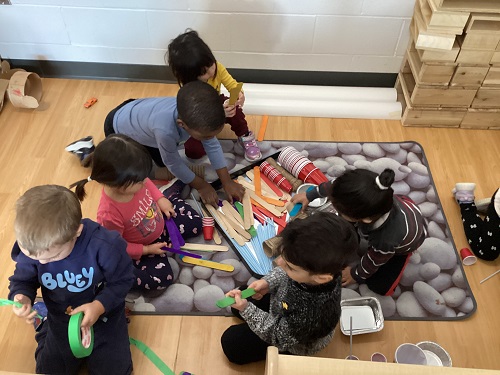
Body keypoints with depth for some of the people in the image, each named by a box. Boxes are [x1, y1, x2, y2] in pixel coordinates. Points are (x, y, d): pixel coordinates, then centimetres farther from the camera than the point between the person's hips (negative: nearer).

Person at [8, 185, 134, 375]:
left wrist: (100, 306, -34)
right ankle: (46, 331, 45)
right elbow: (23, 279, -6)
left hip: (104, 314, -3)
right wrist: (22, 297, -30)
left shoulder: (104, 245, -35)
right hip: (60, 320, 3)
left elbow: (122, 280, -20)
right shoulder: (31, 248, -24)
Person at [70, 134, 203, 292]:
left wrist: (161, 199, -8)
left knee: (195, 224, 13)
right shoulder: (109, 215, -42)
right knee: (161, 279, -17)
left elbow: (147, 183, 1)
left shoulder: (131, 181, -28)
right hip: (143, 246, -5)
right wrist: (148, 249, -19)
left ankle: (171, 193, 36)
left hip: (160, 221, 5)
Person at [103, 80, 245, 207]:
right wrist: (201, 186, -17)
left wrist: (227, 182, -16)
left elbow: (213, 145, -17)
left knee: (161, 162, 15)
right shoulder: (165, 130, -50)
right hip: (118, 129, -5)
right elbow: (173, 163, -30)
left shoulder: (196, 115, -32)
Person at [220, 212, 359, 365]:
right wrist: (268, 282, -21)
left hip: (293, 341, -5)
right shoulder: (318, 263, -34)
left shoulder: (311, 314, -48)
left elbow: (278, 335, -26)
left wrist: (245, 309, -31)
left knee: (232, 343, 9)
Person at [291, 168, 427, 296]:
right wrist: (310, 195, 1)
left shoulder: (386, 241, -50)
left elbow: (371, 263, -24)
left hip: (403, 242, -4)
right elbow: (333, 186, -16)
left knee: (379, 287, 1)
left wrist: (356, 275, -3)